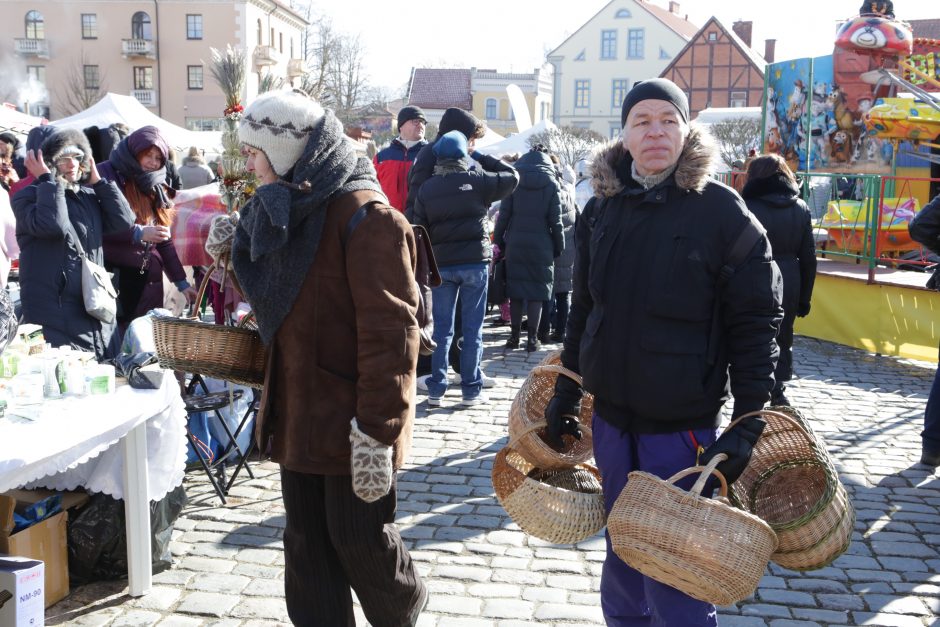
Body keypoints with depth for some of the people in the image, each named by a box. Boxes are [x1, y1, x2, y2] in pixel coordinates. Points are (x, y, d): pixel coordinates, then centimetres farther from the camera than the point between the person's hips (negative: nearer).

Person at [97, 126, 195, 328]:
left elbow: (164, 241, 18)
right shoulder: (107, 175, -1)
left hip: (148, 281, 5)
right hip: (114, 275, -5)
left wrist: (181, 282, 15)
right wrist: (139, 233, -21)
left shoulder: (155, 187, 17)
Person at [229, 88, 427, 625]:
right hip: (300, 413, 8)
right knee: (307, 542, 14)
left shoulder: (365, 215, -17)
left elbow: (390, 330, -22)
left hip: (351, 417, -8)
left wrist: (377, 428, -24)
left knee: (359, 536, 5)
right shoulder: (287, 213, 12)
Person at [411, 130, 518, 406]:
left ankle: (436, 390, 9)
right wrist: (480, 156, 13)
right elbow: (511, 176, 9)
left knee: (442, 329, 8)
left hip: (441, 264, 2)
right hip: (475, 262, -2)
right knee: (472, 329, 4)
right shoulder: (478, 180, -5)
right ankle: (471, 390, 9)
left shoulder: (427, 188, 2)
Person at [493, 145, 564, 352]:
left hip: (515, 245, 1)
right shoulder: (552, 184, -1)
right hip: (541, 247, -1)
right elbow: (555, 220, -2)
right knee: (537, 291, 4)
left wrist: (499, 240, 6)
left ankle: (514, 335, 13)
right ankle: (532, 338, 4)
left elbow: (504, 215, -2)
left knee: (516, 290, 9)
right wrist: (559, 246, 6)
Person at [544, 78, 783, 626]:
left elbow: (756, 323, -10)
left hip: (683, 425, -5)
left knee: (674, 582, 2)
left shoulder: (722, 211, -10)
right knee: (622, 559, 20)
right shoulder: (602, 209, 5)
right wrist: (567, 389, 15)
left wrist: (749, 423, -13)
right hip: (611, 417, 5)